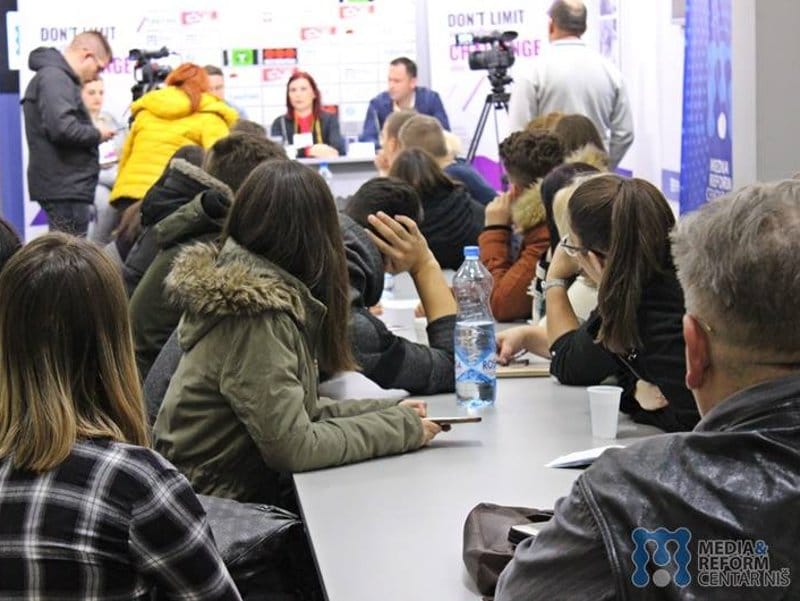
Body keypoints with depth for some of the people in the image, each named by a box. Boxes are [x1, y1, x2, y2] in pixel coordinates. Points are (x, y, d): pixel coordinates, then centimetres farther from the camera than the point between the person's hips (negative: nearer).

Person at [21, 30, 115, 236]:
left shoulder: (57, 77, 19)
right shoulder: (54, 78, -13)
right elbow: (62, 128, -25)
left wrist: (93, 133, 7)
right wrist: (97, 134, -10)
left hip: (64, 186, 10)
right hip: (65, 188, -10)